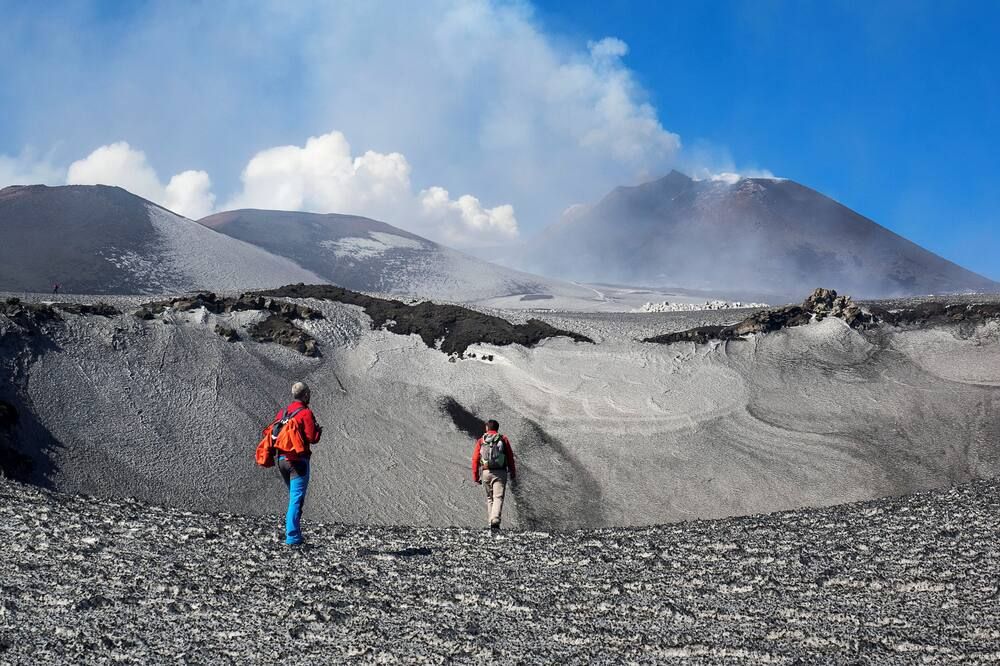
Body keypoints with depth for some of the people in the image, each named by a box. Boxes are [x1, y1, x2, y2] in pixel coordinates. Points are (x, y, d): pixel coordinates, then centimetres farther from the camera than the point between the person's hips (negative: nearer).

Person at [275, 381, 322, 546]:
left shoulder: (283, 412, 11)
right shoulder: (306, 413, -9)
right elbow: (312, 438, -14)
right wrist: (318, 431, 6)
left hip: (281, 459, 7)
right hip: (298, 461, -7)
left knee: (294, 496, 20)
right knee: (297, 499, -4)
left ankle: (293, 533, 17)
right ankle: (292, 537, -8)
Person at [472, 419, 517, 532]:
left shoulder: (481, 441, 9)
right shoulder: (503, 439, 7)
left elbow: (475, 460, 3)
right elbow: (510, 458, 2)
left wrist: (476, 477, 6)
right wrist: (513, 475, 7)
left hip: (486, 472, 2)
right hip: (500, 472, -2)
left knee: (489, 498, 16)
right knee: (498, 498, -7)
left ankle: (492, 522, 15)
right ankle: (495, 521, -26)